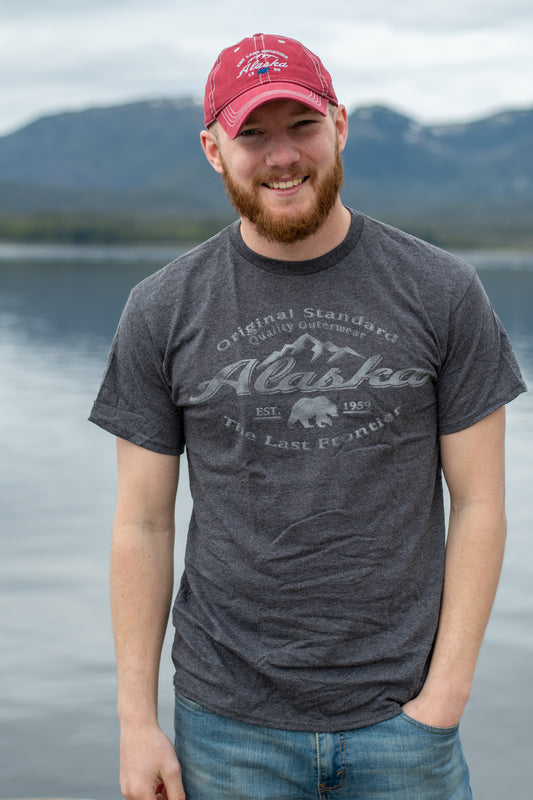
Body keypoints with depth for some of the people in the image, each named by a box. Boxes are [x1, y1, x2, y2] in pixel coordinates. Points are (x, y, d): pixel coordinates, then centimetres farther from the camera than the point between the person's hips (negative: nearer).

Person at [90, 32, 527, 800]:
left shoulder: (442, 293, -3)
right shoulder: (163, 312, -1)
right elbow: (142, 524, 1)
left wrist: (444, 696, -7)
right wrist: (138, 721, -1)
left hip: (399, 713, 0)